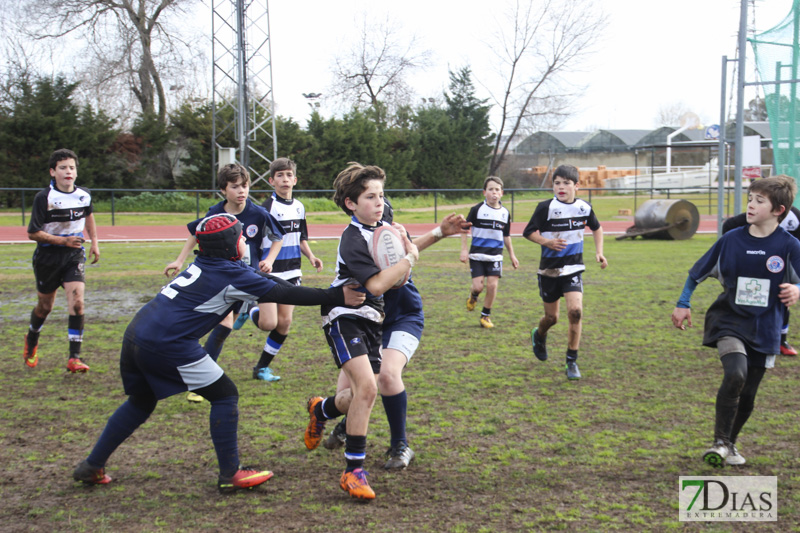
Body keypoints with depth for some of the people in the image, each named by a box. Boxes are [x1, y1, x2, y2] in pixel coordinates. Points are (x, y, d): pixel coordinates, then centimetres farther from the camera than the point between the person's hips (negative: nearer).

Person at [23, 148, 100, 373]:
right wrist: (63, 240, -22)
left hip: (74, 255, 2)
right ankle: (31, 341, 43)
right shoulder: (44, 198, -15)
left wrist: (94, 241, 16)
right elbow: (33, 233, -14)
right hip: (48, 257, -2)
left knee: (77, 302, -15)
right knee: (45, 306, 11)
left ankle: (74, 358, -12)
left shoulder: (84, 195, -1)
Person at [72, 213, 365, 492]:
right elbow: (282, 294, -6)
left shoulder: (207, 264, 18)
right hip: (169, 344, -9)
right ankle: (230, 475, 7)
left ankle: (91, 467, 28)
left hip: (136, 334, 9)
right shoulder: (231, 275, -7)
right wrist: (337, 296, -1)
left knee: (141, 403, 25)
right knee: (224, 396, 3)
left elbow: (267, 283, 24)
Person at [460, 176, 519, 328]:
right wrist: (464, 250, -5)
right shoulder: (477, 210, -6)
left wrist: (512, 255, 18)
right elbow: (465, 229, 1)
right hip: (477, 254, -2)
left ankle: (486, 315, 10)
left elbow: (506, 236, 17)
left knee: (492, 285, -7)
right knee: (478, 286, -8)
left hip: (495, 256, 2)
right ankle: (473, 296, 30)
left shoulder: (505, 213, 5)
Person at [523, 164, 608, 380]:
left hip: (573, 269, 1)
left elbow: (596, 228, 20)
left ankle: (572, 362, -5)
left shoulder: (584, 208, -1)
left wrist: (599, 251, 9)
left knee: (575, 311, -18)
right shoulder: (546, 207, -11)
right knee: (552, 317, 9)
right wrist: (547, 242, -20)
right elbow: (528, 232, -5)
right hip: (549, 269, -1)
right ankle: (539, 336, 46)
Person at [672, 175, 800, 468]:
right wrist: (683, 305, 7)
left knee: (747, 395, 9)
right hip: (729, 320, -1)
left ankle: (730, 445, 33)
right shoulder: (731, 240, -3)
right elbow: (698, 272, 9)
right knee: (735, 374, -26)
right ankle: (720, 442, -15)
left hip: (764, 329, 1)